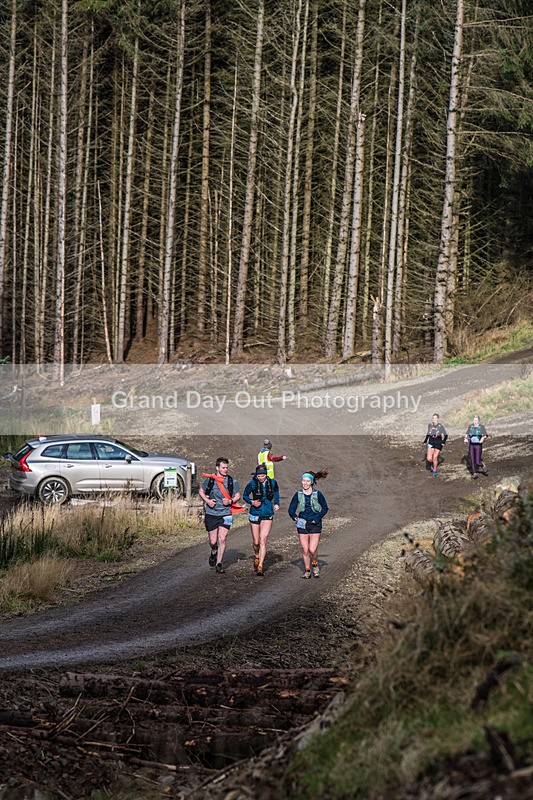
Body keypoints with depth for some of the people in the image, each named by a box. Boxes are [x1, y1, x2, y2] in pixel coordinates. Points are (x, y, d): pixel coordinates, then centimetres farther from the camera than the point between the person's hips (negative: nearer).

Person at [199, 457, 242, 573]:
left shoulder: (232, 481, 0)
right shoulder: (209, 479, -1)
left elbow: (237, 495, 10)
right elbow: (201, 491, 12)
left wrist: (230, 501, -11)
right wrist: (207, 500, -6)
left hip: (225, 514, 0)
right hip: (211, 514, 0)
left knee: (222, 539, -10)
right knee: (213, 541, 3)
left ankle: (219, 564, -1)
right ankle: (214, 552, 39)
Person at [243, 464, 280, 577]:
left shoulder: (272, 483, -5)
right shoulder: (252, 484, -10)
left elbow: (276, 491, 18)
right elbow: (245, 496, 3)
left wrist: (276, 503, 7)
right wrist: (252, 502, -15)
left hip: (267, 515, 0)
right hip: (255, 514, 0)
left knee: (263, 540, -11)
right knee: (256, 541, 8)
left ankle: (260, 567, -12)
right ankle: (256, 557, 40)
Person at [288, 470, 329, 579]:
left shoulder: (317, 494, -2)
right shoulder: (298, 495, 2)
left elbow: (325, 508, 7)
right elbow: (291, 509, 9)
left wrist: (317, 517, -7)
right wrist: (294, 517, -10)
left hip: (315, 525, -2)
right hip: (302, 525, 2)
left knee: (312, 550, -9)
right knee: (305, 549, 4)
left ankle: (315, 564, 20)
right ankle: (307, 570, 19)